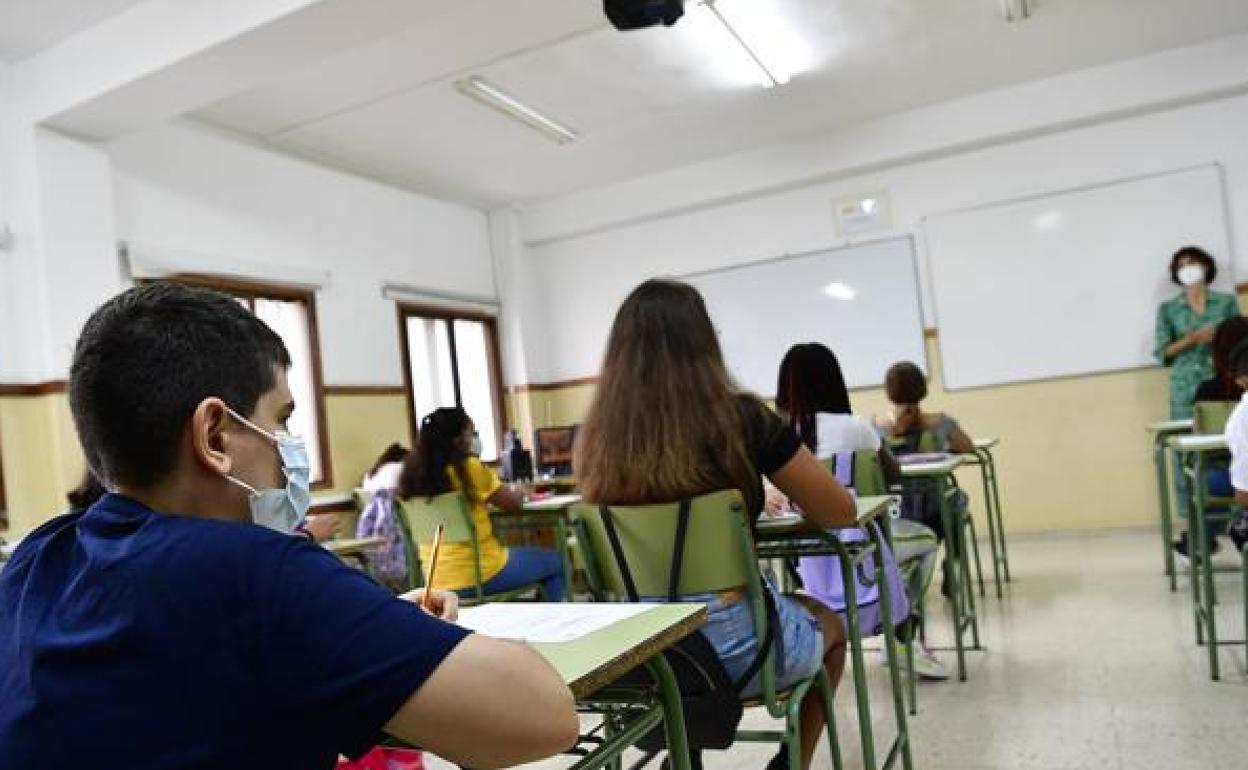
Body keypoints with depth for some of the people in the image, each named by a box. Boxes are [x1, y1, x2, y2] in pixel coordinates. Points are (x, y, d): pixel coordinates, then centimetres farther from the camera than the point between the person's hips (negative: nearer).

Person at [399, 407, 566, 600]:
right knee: (555, 561, 16)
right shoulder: (469, 467, -16)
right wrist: (517, 493, 16)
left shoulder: (414, 472, 1)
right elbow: (515, 504, -5)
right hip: (481, 574, -7)